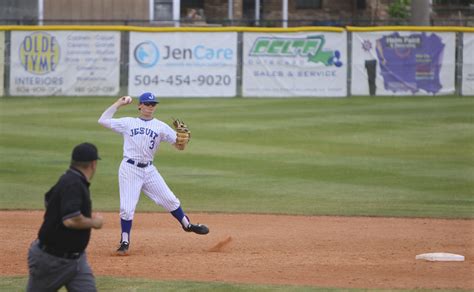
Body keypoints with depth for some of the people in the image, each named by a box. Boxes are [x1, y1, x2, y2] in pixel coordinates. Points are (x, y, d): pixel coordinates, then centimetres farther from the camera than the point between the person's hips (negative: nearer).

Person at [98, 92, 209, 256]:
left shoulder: (161, 127, 8)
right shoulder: (128, 123, 5)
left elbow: (180, 146, 4)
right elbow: (103, 120, 2)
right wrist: (118, 104, 4)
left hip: (149, 170, 2)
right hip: (130, 169, -2)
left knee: (169, 200, 4)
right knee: (127, 207, -6)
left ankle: (187, 225, 23)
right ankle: (125, 242, 5)